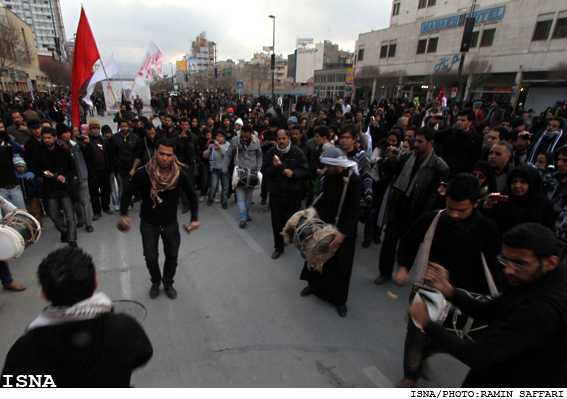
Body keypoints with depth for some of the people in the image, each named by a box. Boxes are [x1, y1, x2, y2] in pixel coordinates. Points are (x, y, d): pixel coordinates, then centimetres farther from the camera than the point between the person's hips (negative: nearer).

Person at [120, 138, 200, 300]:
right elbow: (127, 193, -6)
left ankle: (168, 283, 41)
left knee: (172, 256, 14)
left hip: (171, 224, 1)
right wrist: (123, 214, -20)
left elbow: (192, 196, -3)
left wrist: (194, 218, -12)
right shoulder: (142, 174, -21)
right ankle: (156, 282, 43)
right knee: (151, 258, 12)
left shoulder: (179, 174, -17)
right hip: (148, 224, -1)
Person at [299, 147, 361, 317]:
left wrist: (343, 233, -30)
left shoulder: (354, 180, -22)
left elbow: (353, 211, -23)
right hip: (325, 223, 5)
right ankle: (314, 284, 43)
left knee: (340, 263, 8)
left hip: (343, 228, -5)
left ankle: (339, 299, 30)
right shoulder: (329, 174, -6)